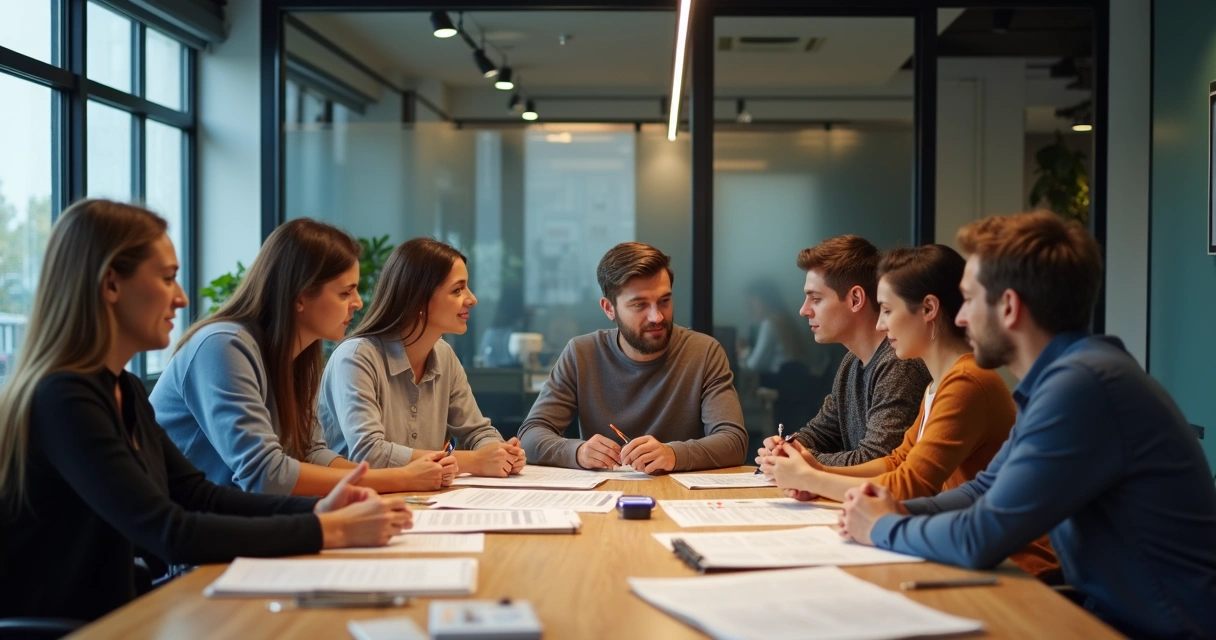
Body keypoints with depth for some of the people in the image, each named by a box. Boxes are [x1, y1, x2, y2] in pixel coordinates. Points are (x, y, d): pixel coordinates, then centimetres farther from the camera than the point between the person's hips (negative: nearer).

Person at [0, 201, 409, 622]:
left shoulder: (126, 391, 8)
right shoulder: (62, 398, -20)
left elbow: (196, 495, 9)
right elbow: (170, 534, -25)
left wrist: (316, 510, -6)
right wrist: (330, 531, -23)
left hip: (110, 619, 8)